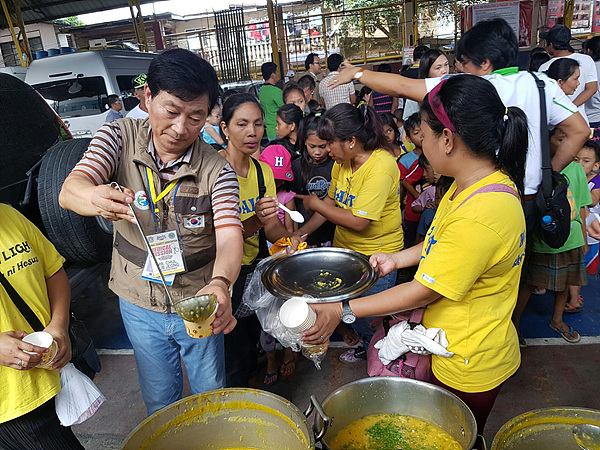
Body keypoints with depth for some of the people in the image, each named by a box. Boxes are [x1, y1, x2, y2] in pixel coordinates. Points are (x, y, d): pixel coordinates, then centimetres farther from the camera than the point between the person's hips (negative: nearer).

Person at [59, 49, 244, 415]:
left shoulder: (216, 170, -17)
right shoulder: (120, 136, -11)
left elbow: (229, 236, -28)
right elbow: (70, 191, -23)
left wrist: (220, 283, -50)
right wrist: (96, 199, -48)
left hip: (198, 303, -1)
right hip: (139, 305, 2)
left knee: (212, 394, 20)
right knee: (160, 401, 23)